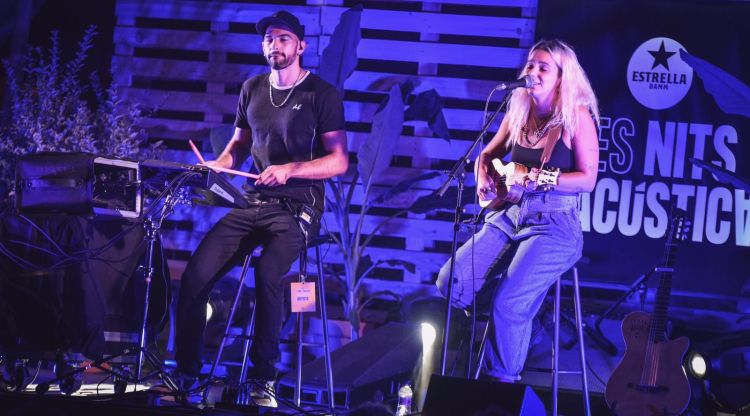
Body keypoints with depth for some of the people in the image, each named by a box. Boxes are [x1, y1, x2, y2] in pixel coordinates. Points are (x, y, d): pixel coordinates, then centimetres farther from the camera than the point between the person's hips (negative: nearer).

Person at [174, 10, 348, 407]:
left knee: (267, 274, -32)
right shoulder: (252, 89, 12)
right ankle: (186, 371, -2)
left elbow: (339, 161, -9)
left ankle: (264, 380, -21)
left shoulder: (321, 94, -5)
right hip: (252, 203, 5)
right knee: (196, 274, -13)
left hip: (296, 209, -5)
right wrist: (218, 165, 2)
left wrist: (289, 169, -23)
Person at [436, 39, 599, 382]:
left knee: (508, 302, -23)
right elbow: (488, 155, 24)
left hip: (555, 225, -6)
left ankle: (500, 383, -7)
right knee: (451, 283, -12)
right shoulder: (519, 111, 10)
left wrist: (538, 179, -20)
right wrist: (484, 180, 3)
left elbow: (588, 179, -13)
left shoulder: (576, 116, -7)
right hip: (509, 215, 6)